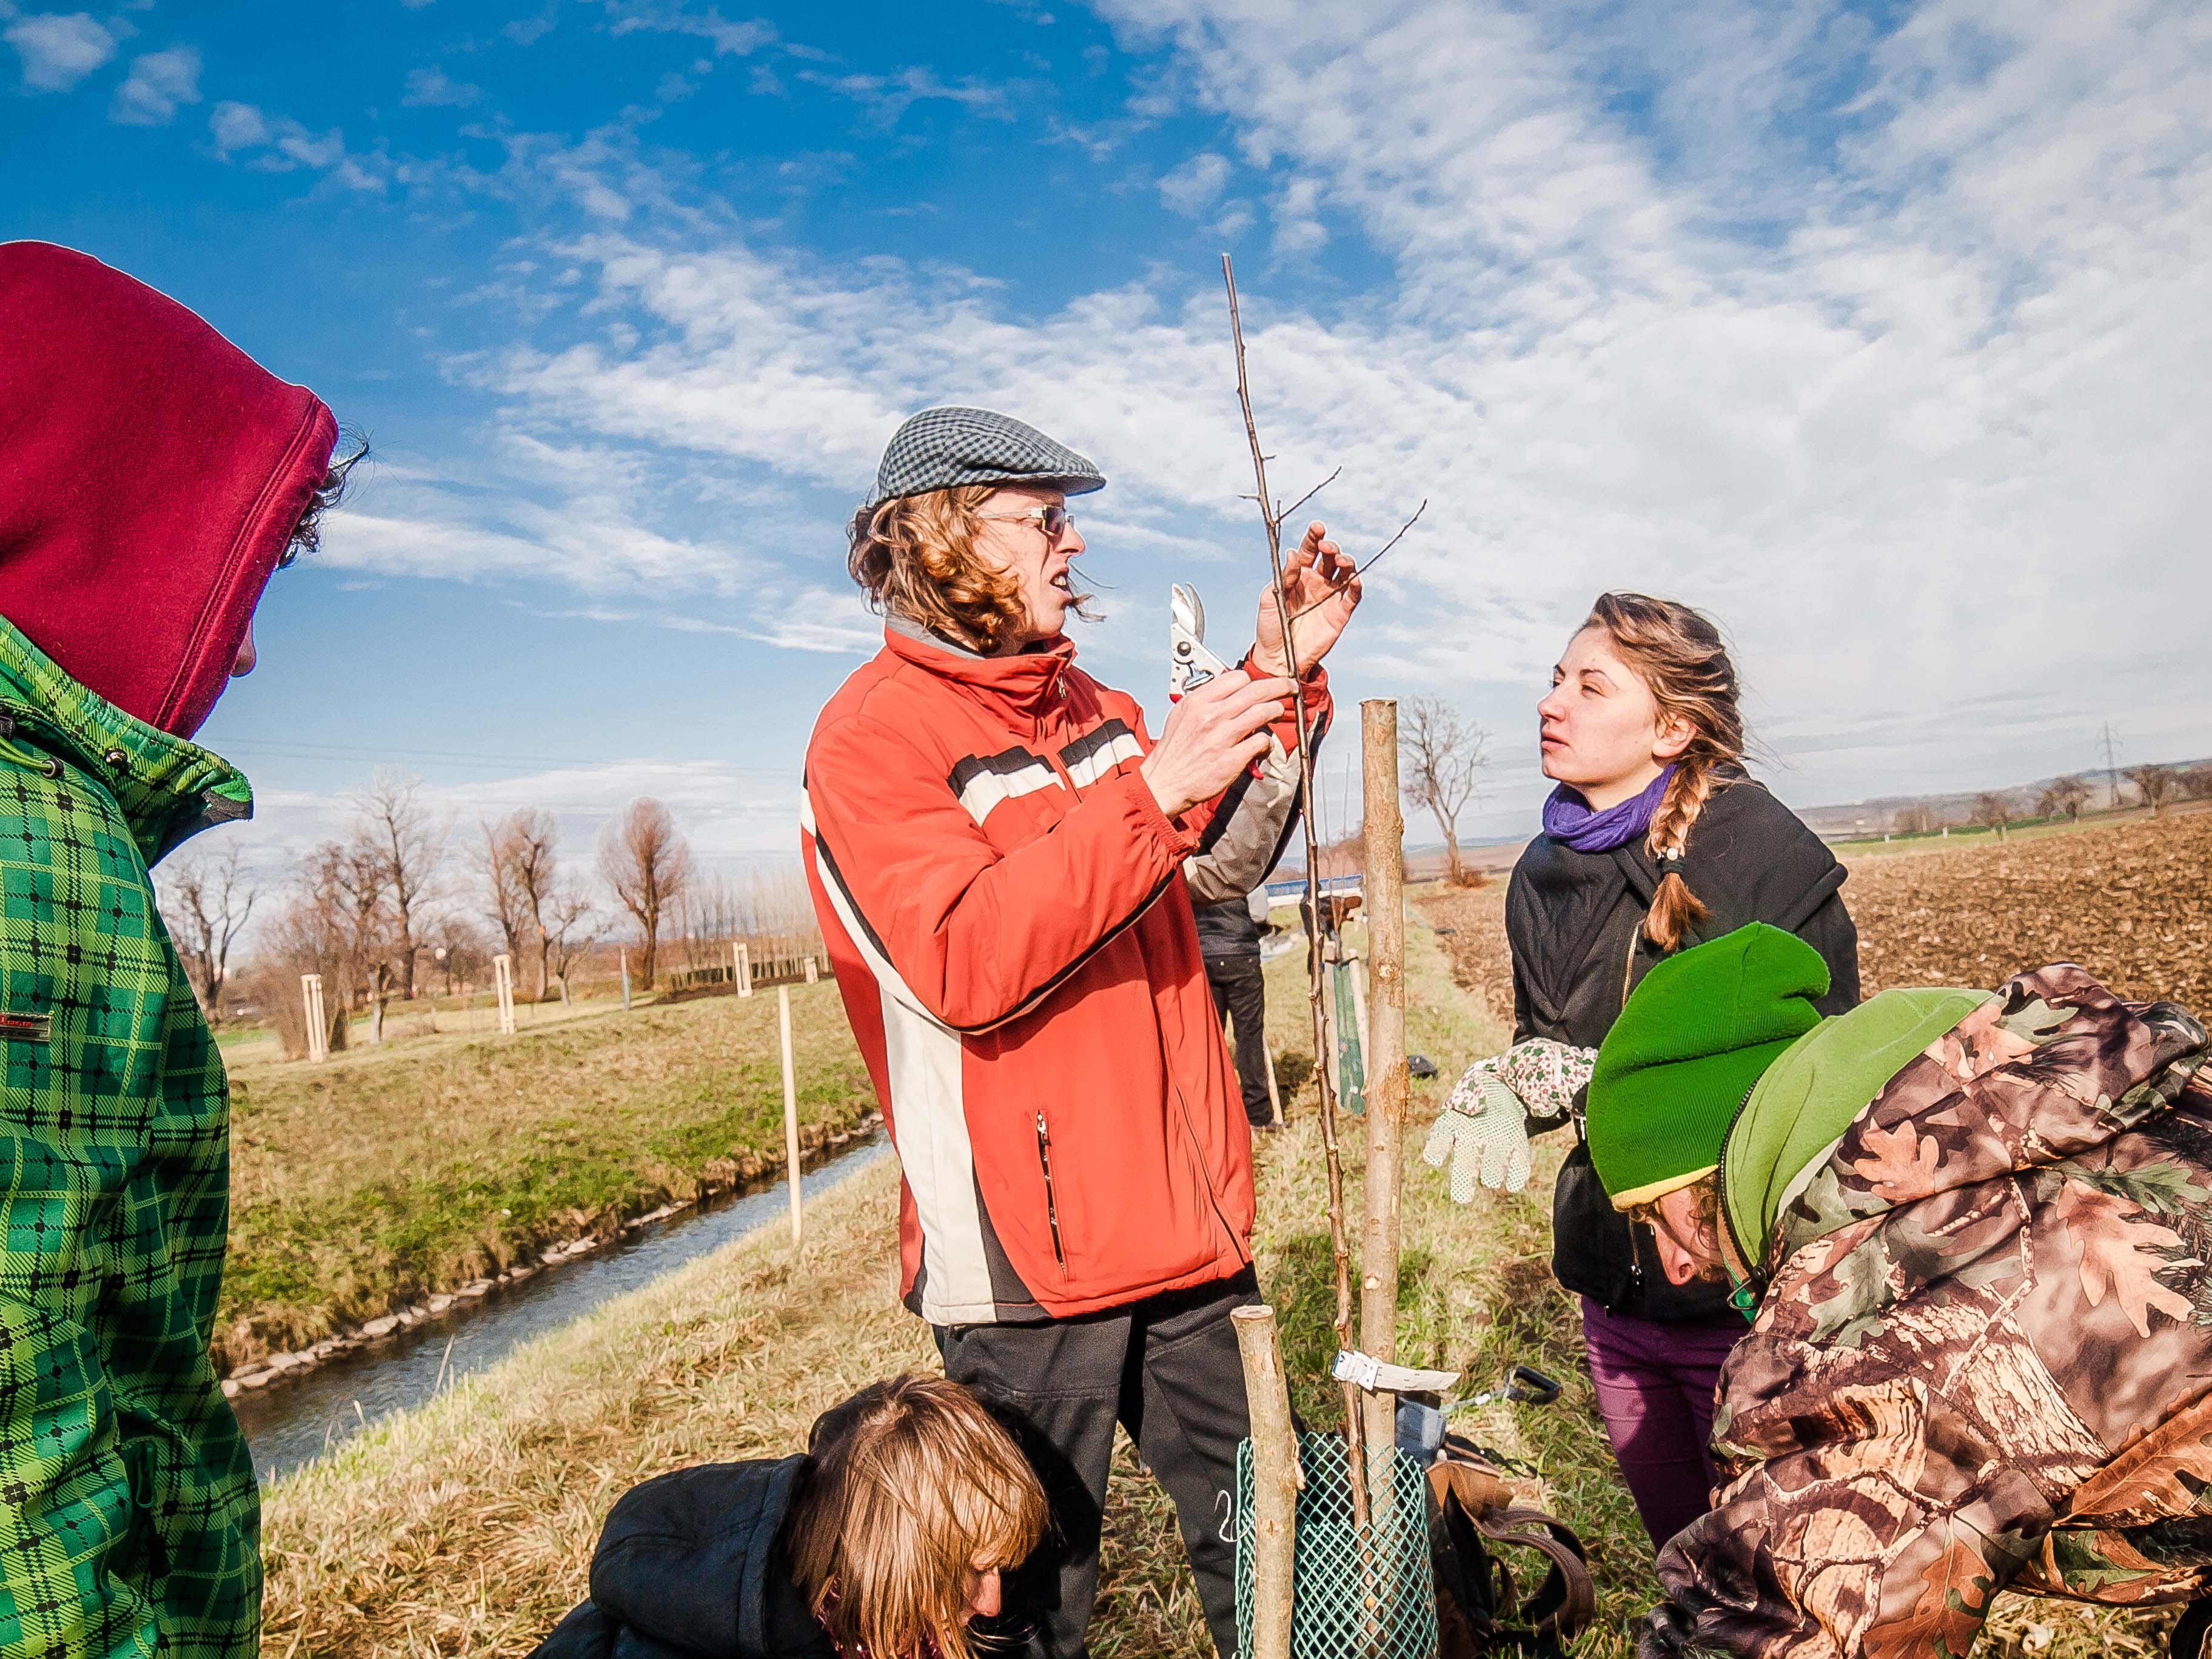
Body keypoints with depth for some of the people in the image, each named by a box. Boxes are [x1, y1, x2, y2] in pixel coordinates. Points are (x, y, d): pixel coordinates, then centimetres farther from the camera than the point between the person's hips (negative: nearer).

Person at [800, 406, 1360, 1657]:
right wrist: (1146, 792, -28)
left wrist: (1282, 678, 6)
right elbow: (967, 968, -24)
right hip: (1027, 1251, -6)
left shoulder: (1086, 704, 13)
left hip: (1185, 1224, 7)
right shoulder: (873, 732, -11)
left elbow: (1225, 859, 16)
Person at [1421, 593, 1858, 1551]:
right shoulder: (1547, 872, 4)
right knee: (1684, 1561, 22)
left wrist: (1593, 1078, -22)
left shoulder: (1764, 853, -14)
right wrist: (1501, 1091, -12)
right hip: (1615, 1283, 6)